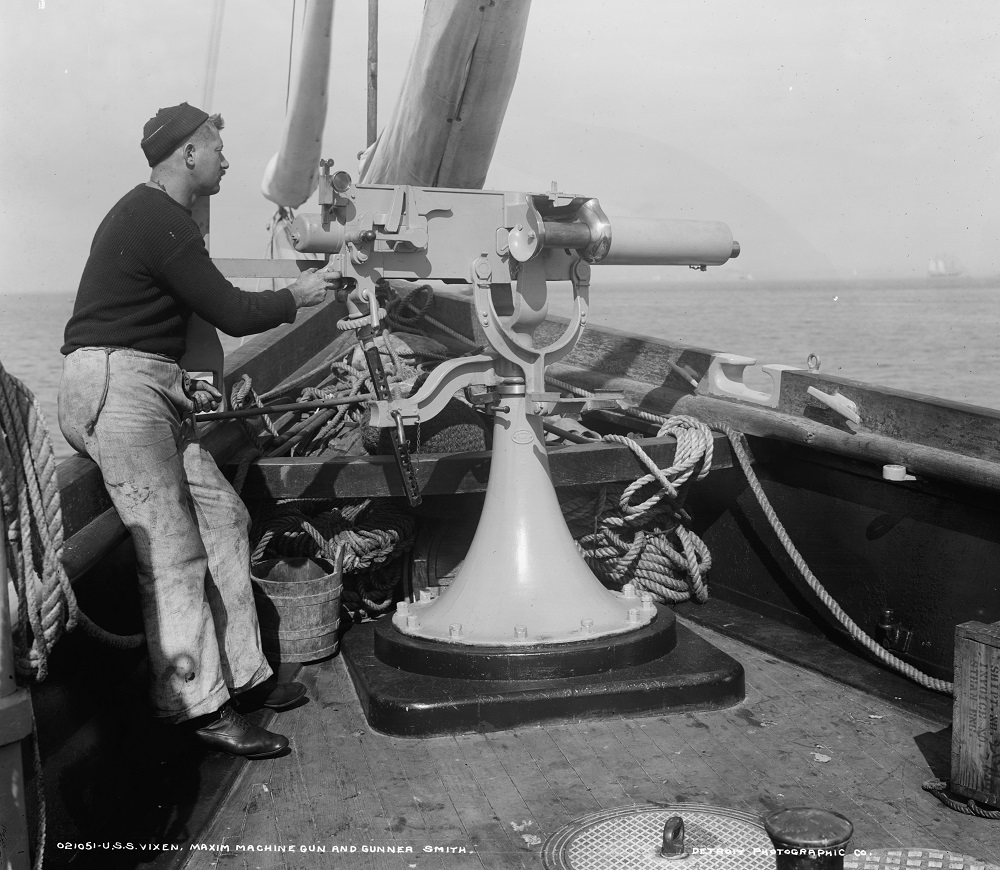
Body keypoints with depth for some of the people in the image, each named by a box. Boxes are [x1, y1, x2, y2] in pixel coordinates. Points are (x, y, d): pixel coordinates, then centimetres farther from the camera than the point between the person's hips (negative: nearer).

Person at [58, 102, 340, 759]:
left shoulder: (148, 214, 21)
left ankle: (243, 672, 14)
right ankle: (200, 705, -3)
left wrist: (182, 385, 17)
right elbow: (234, 314, -14)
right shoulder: (160, 223, -13)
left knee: (223, 515, 7)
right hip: (115, 388, -10)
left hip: (147, 392, 10)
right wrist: (298, 296, 4)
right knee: (173, 551, -10)